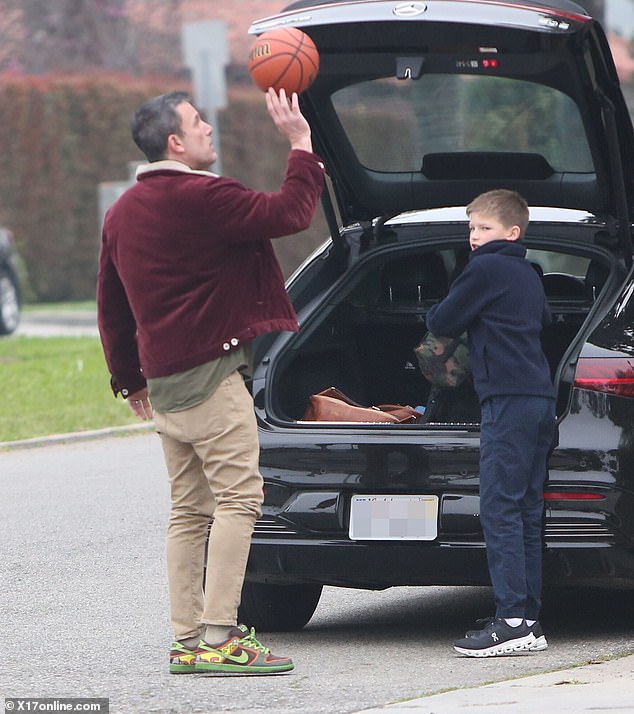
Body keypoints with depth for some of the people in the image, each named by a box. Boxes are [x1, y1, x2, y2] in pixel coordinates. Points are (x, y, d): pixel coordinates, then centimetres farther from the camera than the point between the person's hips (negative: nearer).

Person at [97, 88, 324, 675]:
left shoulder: (123, 212, 15)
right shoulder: (200, 197, -14)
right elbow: (289, 213, -18)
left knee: (190, 510, 11)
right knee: (237, 499, -9)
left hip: (163, 379, 9)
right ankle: (220, 639, -16)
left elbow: (111, 304, 21)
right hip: (209, 373, -9)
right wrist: (302, 145, -7)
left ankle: (187, 641, 11)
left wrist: (129, 378, 27)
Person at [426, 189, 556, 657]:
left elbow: (441, 323, -4)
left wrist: (438, 318, 18)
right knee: (527, 512, 8)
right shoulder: (528, 275, 20)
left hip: (508, 399, -9)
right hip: (540, 397, 9)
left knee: (500, 508, -12)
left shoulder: (486, 269, -6)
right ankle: (529, 619, 7)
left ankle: (512, 621, -19)